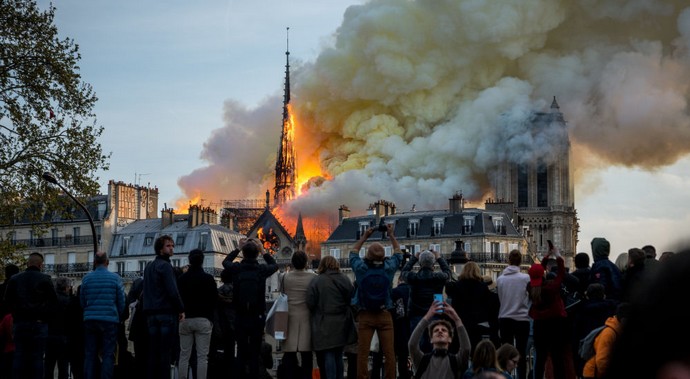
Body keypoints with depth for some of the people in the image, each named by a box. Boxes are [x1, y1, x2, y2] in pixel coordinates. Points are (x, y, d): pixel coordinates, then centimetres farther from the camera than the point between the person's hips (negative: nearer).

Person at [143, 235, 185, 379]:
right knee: (166, 351, -7)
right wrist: (181, 309, -8)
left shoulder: (148, 266, 19)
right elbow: (172, 291, -16)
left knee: (152, 352, 8)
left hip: (151, 313, 8)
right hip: (167, 312, -8)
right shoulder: (165, 266, -8)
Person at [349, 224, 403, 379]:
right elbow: (398, 252, 14)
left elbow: (353, 252, 14)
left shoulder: (361, 268, -9)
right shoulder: (388, 267, -8)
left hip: (365, 315, 0)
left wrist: (364, 237, 23)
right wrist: (391, 235, 24)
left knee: (363, 353, 0)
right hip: (384, 314, 0)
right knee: (389, 353, 2)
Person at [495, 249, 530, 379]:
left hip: (504, 319, 2)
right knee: (521, 354, 4)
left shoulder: (500, 279, -4)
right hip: (522, 318, -2)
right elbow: (531, 297, -1)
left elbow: (499, 299, 4)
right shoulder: (526, 278, -11)